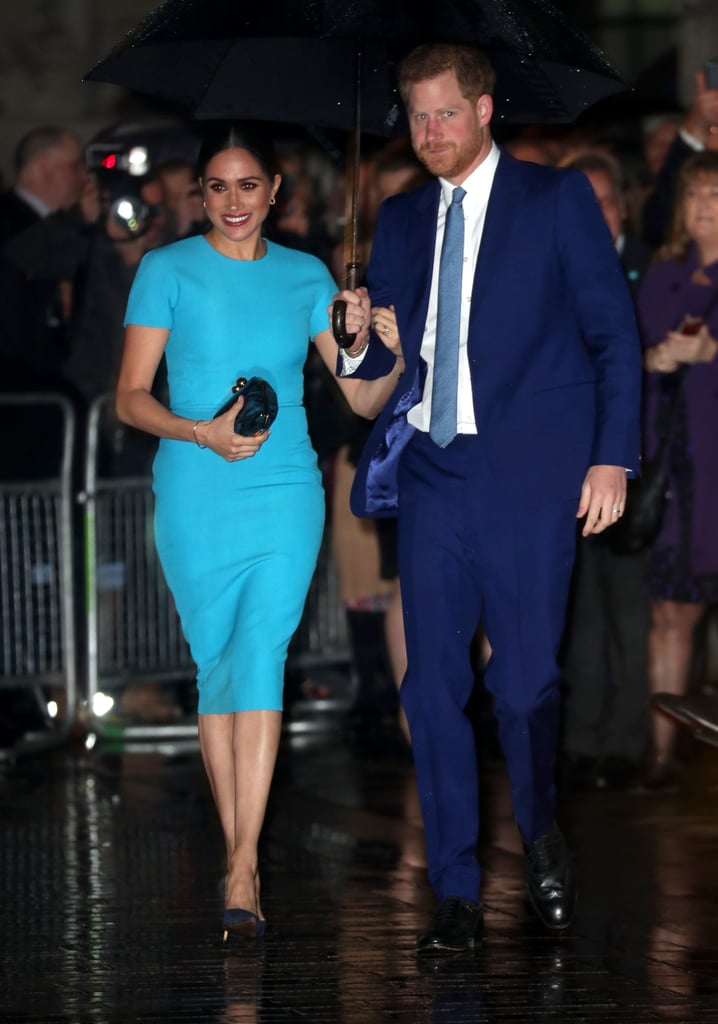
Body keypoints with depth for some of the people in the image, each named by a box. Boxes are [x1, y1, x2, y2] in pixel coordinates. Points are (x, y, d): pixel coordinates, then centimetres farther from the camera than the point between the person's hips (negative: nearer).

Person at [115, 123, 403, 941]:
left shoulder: (306, 278, 8)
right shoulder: (168, 271, 2)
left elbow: (362, 398, 8)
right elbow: (131, 397, -1)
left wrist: (393, 358, -14)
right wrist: (201, 433, -18)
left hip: (285, 495, 0)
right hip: (195, 497, 0)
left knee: (261, 659, -13)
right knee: (216, 667, 5)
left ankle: (242, 872, -19)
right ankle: (238, 852, 16)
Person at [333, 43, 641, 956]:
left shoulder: (557, 199, 2)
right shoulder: (401, 220, 14)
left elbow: (613, 334, 1)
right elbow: (389, 352, 15)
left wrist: (612, 458, -6)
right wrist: (358, 341, -9)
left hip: (528, 471, -4)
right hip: (431, 471, 4)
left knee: (525, 678, -4)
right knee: (432, 684, 0)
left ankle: (540, 835, 25)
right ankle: (455, 896, 7)